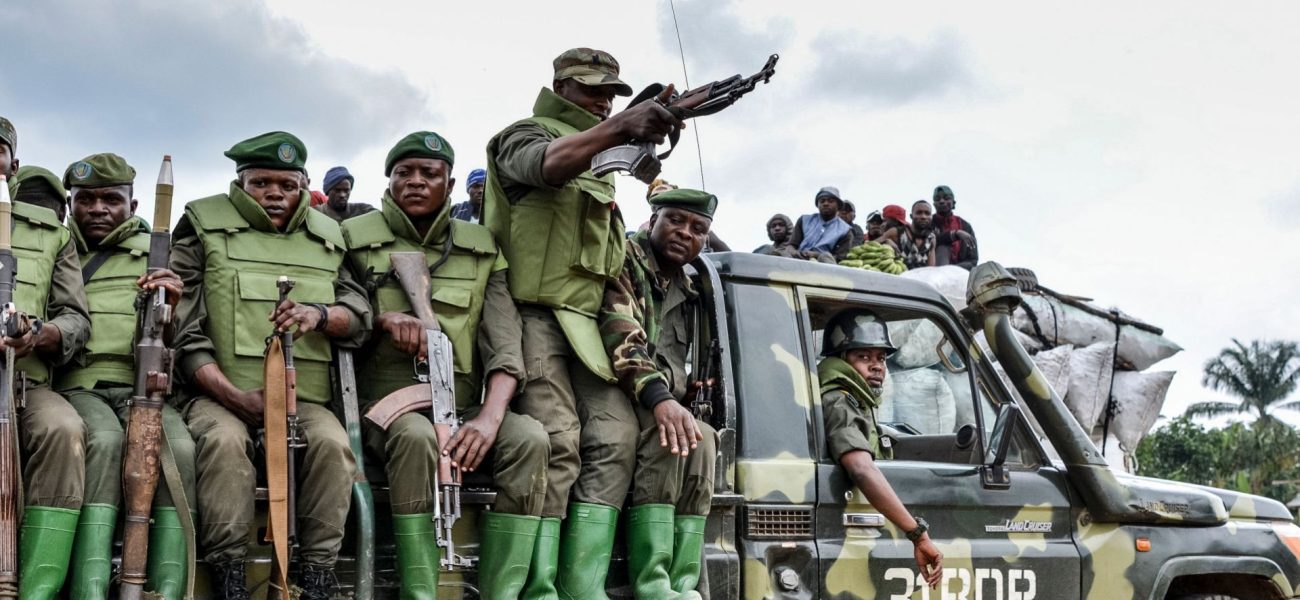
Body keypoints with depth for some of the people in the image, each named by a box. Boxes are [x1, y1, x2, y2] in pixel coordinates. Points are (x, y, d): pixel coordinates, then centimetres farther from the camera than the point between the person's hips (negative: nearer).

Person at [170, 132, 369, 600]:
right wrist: (234, 395, -14)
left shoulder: (326, 237, 18)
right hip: (220, 394, -2)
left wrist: (319, 314, -14)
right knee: (224, 440, -35)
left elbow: (360, 314, 11)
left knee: (333, 443, -29)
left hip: (304, 397, 2)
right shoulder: (204, 226, 8)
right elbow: (181, 327, 0)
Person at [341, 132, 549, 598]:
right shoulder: (356, 238, 7)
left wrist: (489, 417, -20)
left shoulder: (481, 249, 11)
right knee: (417, 436, -38)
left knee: (529, 438, -28)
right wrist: (383, 318, -13)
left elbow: (505, 342, 0)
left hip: (462, 407, 2)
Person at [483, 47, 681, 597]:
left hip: (587, 323, 7)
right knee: (557, 443, -19)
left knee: (615, 437, -9)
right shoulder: (527, 136, 6)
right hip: (534, 314, -7)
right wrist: (616, 128, -37)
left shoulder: (601, 161, 30)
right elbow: (547, 165, -22)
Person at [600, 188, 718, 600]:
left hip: (663, 404, 7)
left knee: (700, 438, -24)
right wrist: (658, 396, -38)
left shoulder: (687, 292, 19)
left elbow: (691, 369, 22)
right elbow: (620, 334, -23)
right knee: (666, 433, -33)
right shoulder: (623, 260, -5)